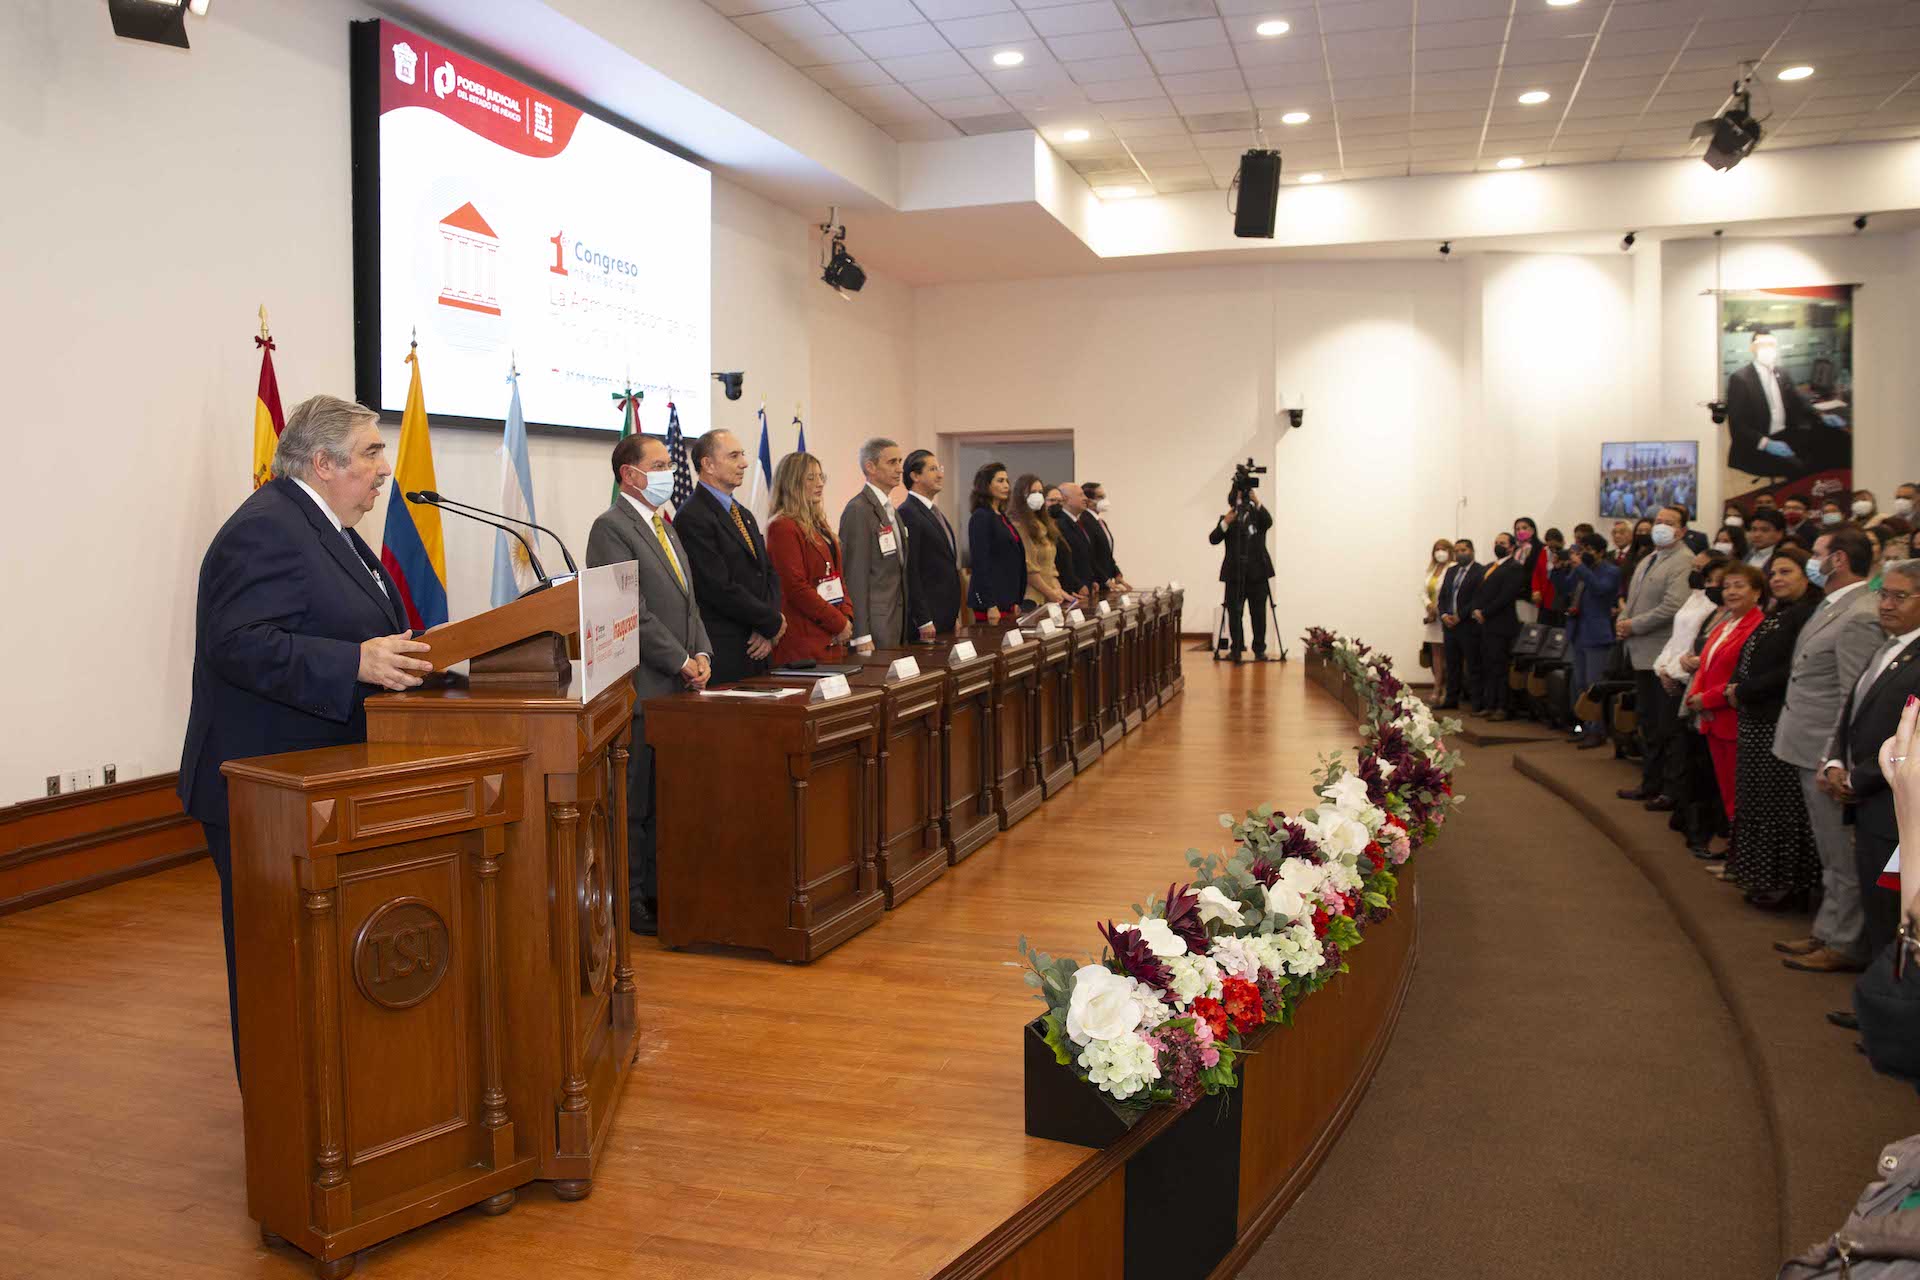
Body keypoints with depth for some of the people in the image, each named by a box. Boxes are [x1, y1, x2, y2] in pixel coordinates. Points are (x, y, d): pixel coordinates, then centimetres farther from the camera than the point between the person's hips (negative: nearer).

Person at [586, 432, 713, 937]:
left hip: (676, 687, 8)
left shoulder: (663, 526, 19)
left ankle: (658, 892, 19)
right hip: (642, 687, -8)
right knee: (635, 800, -1)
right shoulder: (611, 527, -9)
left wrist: (702, 653, 4)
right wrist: (682, 662, -12)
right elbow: (633, 612, -16)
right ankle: (630, 901, 8)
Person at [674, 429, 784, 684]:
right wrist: (773, 623, -8)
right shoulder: (692, 517, -12)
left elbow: (769, 574, 16)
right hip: (723, 654, -8)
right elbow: (720, 589, -18)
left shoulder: (744, 514, 18)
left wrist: (768, 630, -1)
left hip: (758, 651, 8)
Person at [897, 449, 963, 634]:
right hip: (928, 617, -9)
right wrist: (923, 621, -20)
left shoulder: (936, 513, 17)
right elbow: (910, 570, -18)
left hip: (946, 616, 9)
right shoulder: (908, 513, -13)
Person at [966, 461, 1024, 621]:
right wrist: (990, 605, -19)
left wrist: (1015, 601, 15)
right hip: (992, 600, -8)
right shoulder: (981, 517, -9)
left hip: (1007, 598, 8)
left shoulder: (1002, 516, 15)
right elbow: (980, 563, -15)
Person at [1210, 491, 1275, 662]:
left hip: (1257, 573, 0)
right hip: (1234, 574, 0)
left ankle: (1259, 650, 9)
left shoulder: (1257, 515, 7)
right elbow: (1213, 539, -6)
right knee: (1234, 613, -1)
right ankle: (1236, 649, 9)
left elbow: (1268, 522, -16)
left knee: (1259, 614, 1)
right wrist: (1226, 523, -21)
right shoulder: (1225, 519, 7)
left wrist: (1257, 504, -29)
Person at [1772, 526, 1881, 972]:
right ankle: (1828, 932, 30)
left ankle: (1845, 945, 12)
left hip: (1829, 755, -10)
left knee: (1842, 857, 2)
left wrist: (1833, 759, -20)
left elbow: (1855, 698, -22)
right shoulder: (1831, 606, 10)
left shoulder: (1859, 617, -20)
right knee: (1832, 854, 19)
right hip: (1811, 750, 10)